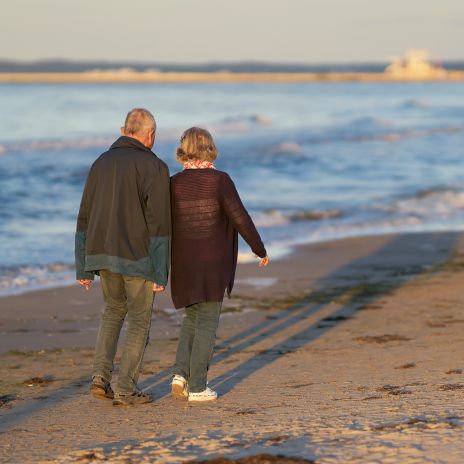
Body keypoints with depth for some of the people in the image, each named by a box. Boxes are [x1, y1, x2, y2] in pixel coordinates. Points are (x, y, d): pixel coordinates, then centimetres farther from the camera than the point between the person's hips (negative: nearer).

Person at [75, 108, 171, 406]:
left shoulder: (102, 163, 9)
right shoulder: (154, 167, -8)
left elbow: (85, 219, 10)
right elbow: (159, 224, -14)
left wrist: (83, 267, 14)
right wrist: (161, 274, -11)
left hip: (102, 255, 5)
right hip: (137, 258, -5)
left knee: (114, 309, 24)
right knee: (139, 320, 9)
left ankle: (102, 376, 11)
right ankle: (126, 389, 6)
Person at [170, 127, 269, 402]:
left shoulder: (174, 184, -1)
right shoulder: (220, 180, -11)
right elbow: (241, 219, -12)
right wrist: (260, 249, 1)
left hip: (184, 264, 3)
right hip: (213, 265, -3)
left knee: (192, 318, 21)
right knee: (207, 323, 5)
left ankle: (181, 373, 5)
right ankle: (197, 387, 5)